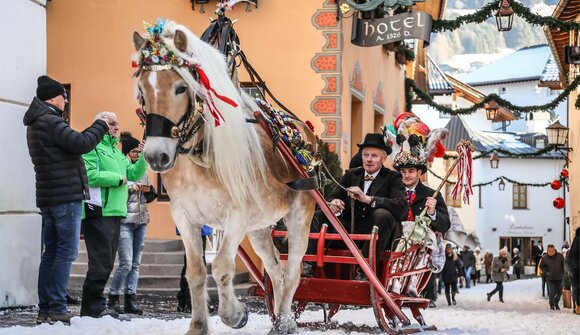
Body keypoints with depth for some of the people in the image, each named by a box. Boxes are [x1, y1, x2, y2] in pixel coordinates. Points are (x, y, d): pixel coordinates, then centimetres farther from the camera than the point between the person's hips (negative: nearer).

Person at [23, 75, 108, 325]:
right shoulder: (50, 121, -14)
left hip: (48, 198, 10)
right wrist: (100, 125, -8)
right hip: (66, 196, -10)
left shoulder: (35, 123, 18)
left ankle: (45, 308, 13)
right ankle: (57, 308, -8)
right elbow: (81, 144, -22)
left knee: (51, 252, 11)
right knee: (66, 252, -7)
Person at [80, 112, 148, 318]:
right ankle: (93, 306, -4)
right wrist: (118, 178, -11)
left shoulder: (116, 151, 24)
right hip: (99, 213, -10)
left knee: (106, 262, 12)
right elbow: (90, 175, -20)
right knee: (101, 262, -10)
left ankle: (93, 305, 18)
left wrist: (144, 156, 3)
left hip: (115, 213, 10)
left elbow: (134, 174, 18)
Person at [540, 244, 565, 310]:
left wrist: (562, 273, 3)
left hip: (559, 278, 2)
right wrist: (546, 273, -9)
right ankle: (552, 305, 11)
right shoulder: (544, 258, -8)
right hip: (550, 279, -2)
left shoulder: (560, 256, -5)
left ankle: (556, 303, 34)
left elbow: (563, 265, 10)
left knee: (559, 292, 10)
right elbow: (541, 267, 5)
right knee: (551, 293, -9)